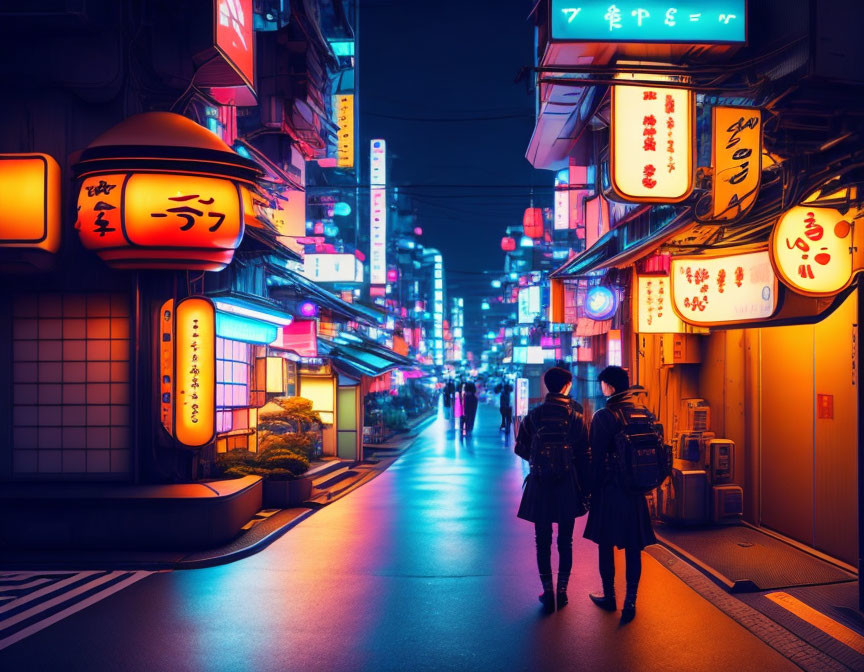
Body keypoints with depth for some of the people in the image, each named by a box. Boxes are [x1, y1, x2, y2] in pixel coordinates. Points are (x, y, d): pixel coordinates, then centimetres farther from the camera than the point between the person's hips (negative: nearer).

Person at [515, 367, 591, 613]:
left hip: (540, 485, 0)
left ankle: (548, 592, 7)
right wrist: (586, 488, 4)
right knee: (565, 541, 11)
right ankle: (562, 590, 13)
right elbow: (585, 455, -3)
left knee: (543, 542, 7)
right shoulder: (576, 417, -4)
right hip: (568, 486, 0)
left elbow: (521, 448, -2)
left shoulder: (534, 415, -3)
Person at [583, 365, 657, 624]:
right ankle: (630, 602, 9)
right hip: (636, 491, 4)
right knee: (633, 547, 8)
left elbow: (597, 457, -12)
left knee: (606, 544, 11)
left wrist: (593, 489, -3)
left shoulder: (603, 417, -13)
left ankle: (609, 596, 22)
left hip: (610, 489, -4)